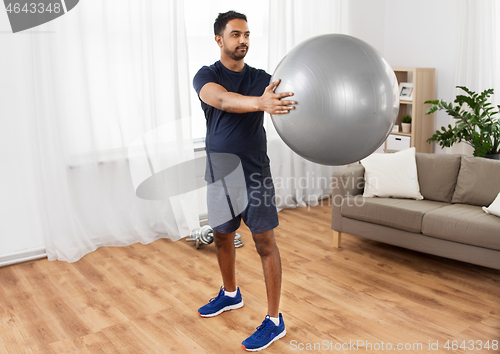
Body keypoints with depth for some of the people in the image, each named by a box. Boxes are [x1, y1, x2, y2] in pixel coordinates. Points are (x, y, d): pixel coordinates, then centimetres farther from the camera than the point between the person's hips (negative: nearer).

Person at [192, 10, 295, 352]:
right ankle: (230, 294, 42)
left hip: (256, 174, -1)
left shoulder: (261, 78, 3)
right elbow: (222, 100, -28)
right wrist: (261, 103, -47)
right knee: (222, 236, 17)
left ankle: (275, 321, 9)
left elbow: (285, 101, -13)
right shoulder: (207, 75, -5)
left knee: (265, 241, -2)